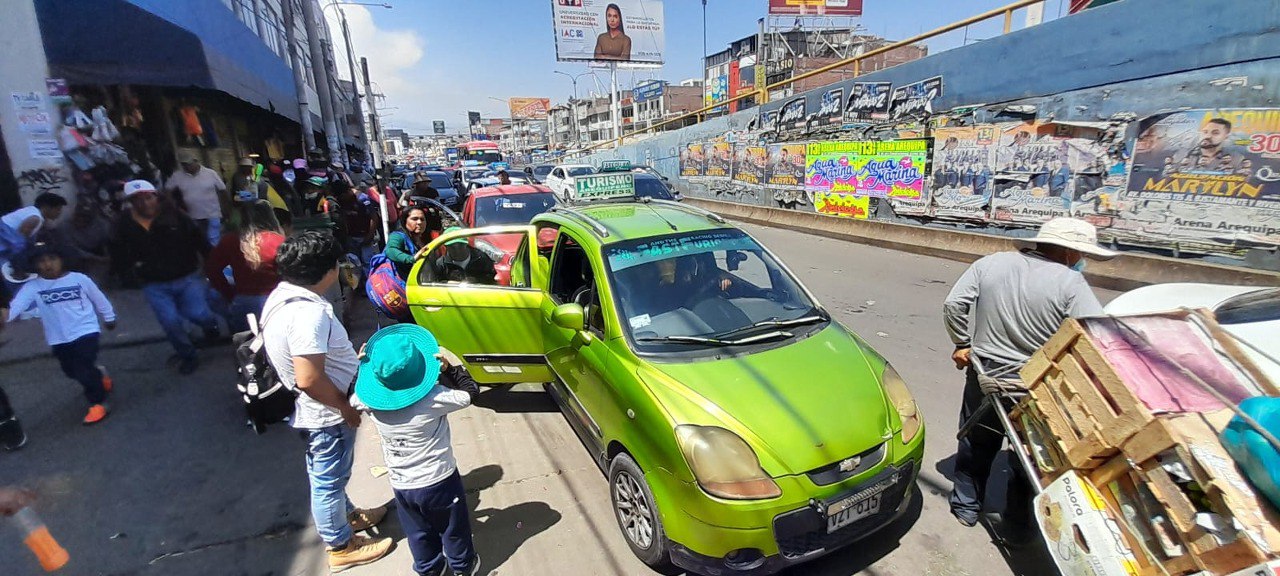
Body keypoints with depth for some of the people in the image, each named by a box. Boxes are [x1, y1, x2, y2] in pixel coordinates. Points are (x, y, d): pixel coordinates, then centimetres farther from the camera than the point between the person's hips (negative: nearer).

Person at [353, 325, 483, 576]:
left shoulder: (370, 402, -17)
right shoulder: (433, 399, -30)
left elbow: (355, 398, 7)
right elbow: (471, 392, -15)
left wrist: (359, 365, 9)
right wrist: (453, 363, -11)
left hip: (401, 485, 4)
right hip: (439, 480, -3)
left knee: (419, 533, 27)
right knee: (453, 529, 22)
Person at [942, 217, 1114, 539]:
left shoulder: (990, 264, -4)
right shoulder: (1070, 282, -15)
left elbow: (954, 304, -4)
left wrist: (962, 344, 5)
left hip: (985, 375, 3)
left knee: (976, 445, 20)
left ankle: (966, 506, 33)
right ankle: (1019, 522, 32)